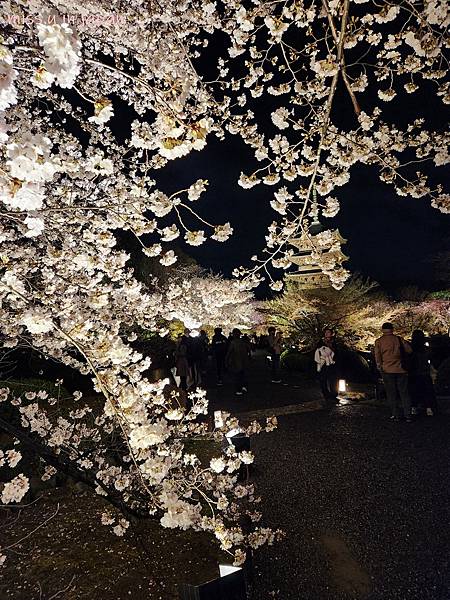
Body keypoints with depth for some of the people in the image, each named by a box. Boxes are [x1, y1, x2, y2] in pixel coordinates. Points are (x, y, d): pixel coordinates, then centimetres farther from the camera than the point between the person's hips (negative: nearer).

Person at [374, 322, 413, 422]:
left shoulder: (379, 341, 0)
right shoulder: (399, 339, 2)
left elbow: (377, 355, -9)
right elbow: (409, 350, 4)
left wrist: (379, 365, -9)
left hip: (387, 370, -1)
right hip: (401, 369, 1)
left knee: (392, 394, 6)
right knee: (404, 392, 8)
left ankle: (396, 415, 8)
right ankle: (408, 415, 8)